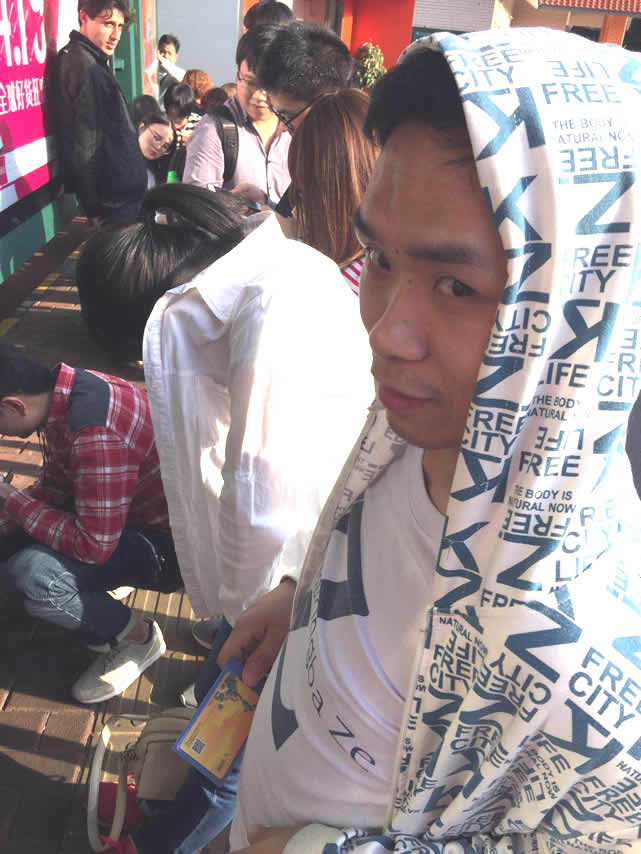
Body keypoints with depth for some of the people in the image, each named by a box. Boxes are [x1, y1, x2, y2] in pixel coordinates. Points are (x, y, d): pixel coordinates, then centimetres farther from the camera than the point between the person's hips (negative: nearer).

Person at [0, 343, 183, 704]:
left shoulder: (95, 433, -34)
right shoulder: (64, 393, -4)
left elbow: (93, 546, -28)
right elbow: (54, 487, 9)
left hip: (171, 543, -9)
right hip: (131, 512, 9)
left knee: (29, 574, -25)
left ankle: (138, 638, 0)